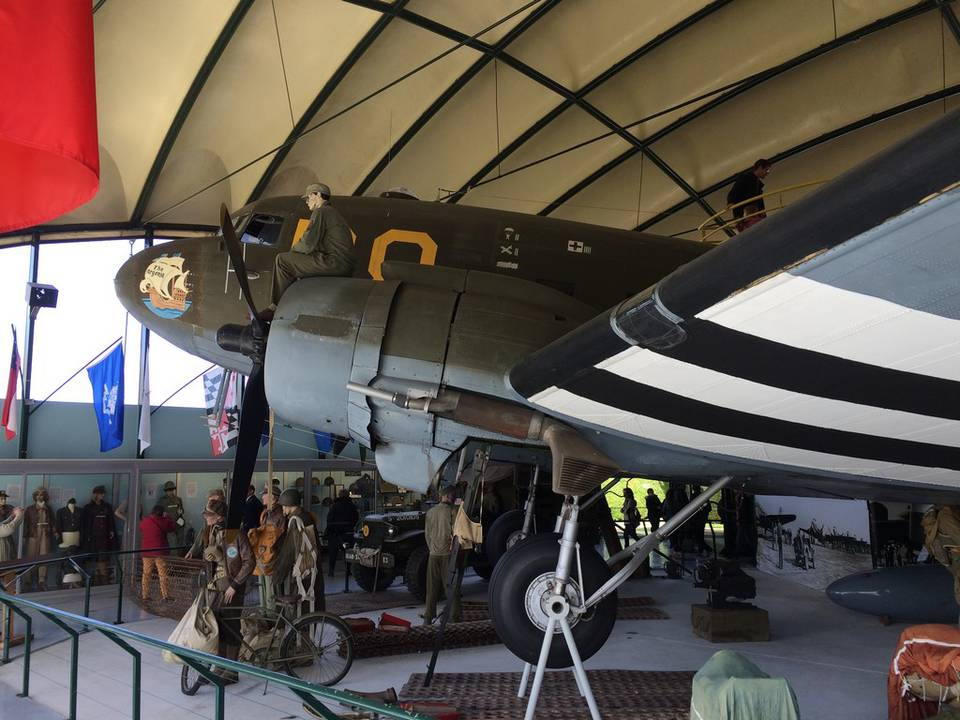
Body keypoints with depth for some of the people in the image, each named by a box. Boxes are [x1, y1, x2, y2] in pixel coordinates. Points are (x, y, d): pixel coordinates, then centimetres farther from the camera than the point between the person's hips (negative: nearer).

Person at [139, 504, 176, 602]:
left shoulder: (143, 522, 2)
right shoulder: (163, 521, -9)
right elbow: (173, 528, 3)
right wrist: (167, 517, 10)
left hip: (146, 552, 4)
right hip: (160, 552, -4)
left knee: (146, 574, 13)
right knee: (163, 575, 0)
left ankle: (144, 595, 16)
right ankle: (165, 596, -2)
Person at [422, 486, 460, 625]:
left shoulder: (430, 512, 9)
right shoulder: (453, 510, -7)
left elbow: (427, 534, 13)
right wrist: (453, 544, 1)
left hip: (433, 554, 4)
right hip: (448, 553, -4)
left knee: (432, 587, 10)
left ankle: (428, 617, 12)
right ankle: (454, 616, 5)